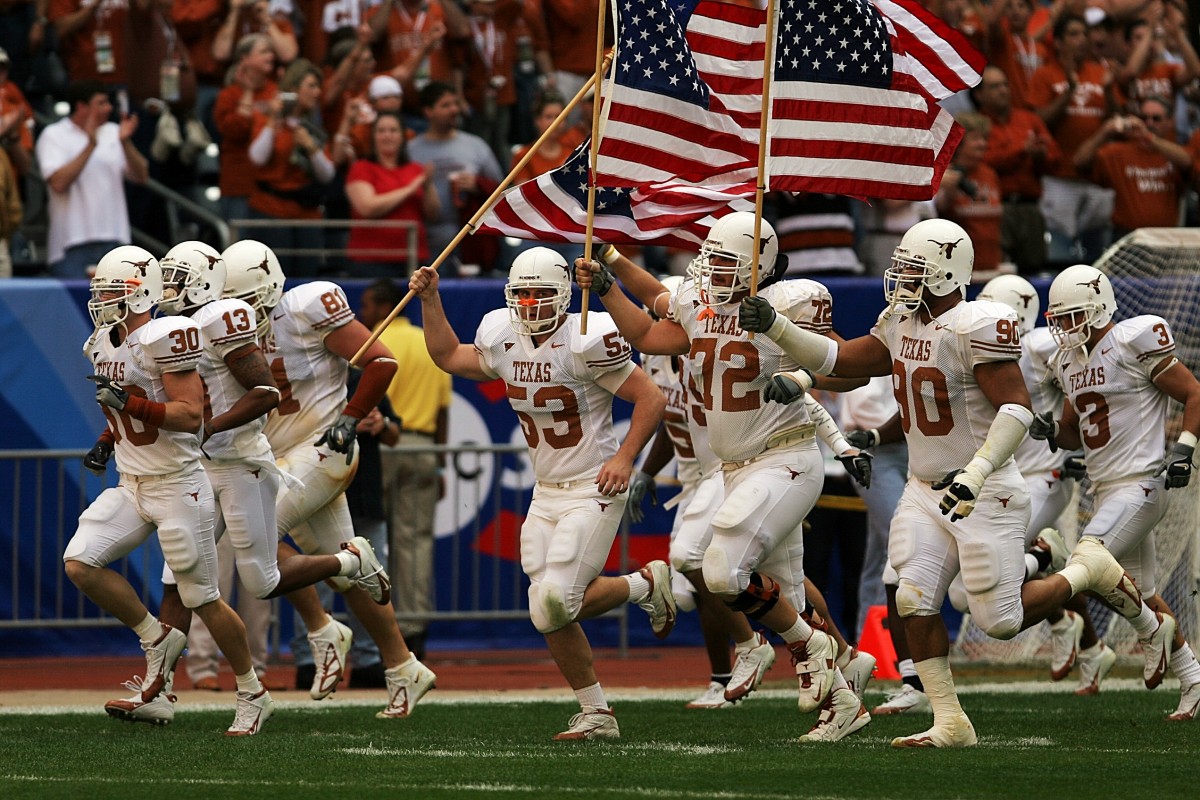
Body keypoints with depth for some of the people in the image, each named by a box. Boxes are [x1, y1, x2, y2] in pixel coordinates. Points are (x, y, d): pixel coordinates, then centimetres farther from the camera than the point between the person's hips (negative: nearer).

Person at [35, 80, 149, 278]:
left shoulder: (113, 133, 12)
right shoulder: (54, 136, -2)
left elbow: (141, 176, 7)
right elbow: (58, 183, -16)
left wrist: (125, 143, -10)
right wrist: (90, 145, -17)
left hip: (114, 240, 4)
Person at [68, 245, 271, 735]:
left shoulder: (163, 340, -18)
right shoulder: (105, 344, 9)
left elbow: (191, 415, -22)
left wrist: (130, 403, -27)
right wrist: (106, 443, 10)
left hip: (177, 486, -8)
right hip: (131, 487, 8)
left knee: (204, 600, -1)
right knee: (80, 563, -9)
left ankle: (253, 697, 15)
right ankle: (156, 640, 9)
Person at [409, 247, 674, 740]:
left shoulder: (585, 342, -17)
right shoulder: (502, 340, 4)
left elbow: (651, 399, -13)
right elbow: (449, 357, 23)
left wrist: (625, 457, -20)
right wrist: (430, 300, 14)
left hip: (592, 491, -7)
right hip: (546, 493, 7)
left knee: (556, 602, -18)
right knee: (549, 613, 0)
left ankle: (645, 584, 8)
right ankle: (596, 715, 14)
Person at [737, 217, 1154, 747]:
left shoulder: (976, 327, -20)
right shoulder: (901, 324, 6)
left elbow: (1017, 408, -24)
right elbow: (839, 360, 10)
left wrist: (975, 474, -32)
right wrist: (775, 327, -3)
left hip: (984, 496, -8)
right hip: (925, 492, 8)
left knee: (1001, 621, -3)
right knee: (914, 603, -7)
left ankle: (1086, 570, 22)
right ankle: (949, 723, 1)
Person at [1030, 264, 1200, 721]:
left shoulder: (1134, 344, -11)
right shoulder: (1071, 361, 13)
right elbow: (1076, 433, 23)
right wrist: (1052, 431, 1)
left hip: (1140, 484, -9)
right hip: (1106, 490, 9)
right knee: (1142, 593, 13)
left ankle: (1152, 630, 1)